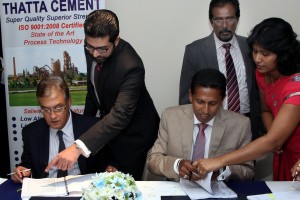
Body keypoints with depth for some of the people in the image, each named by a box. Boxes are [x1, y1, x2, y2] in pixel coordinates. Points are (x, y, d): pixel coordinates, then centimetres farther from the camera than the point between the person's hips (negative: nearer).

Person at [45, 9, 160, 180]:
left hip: (133, 132, -7)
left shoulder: (130, 67, -35)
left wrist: (79, 147, -52)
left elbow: (120, 115, -44)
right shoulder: (93, 50, -12)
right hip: (109, 124, 7)